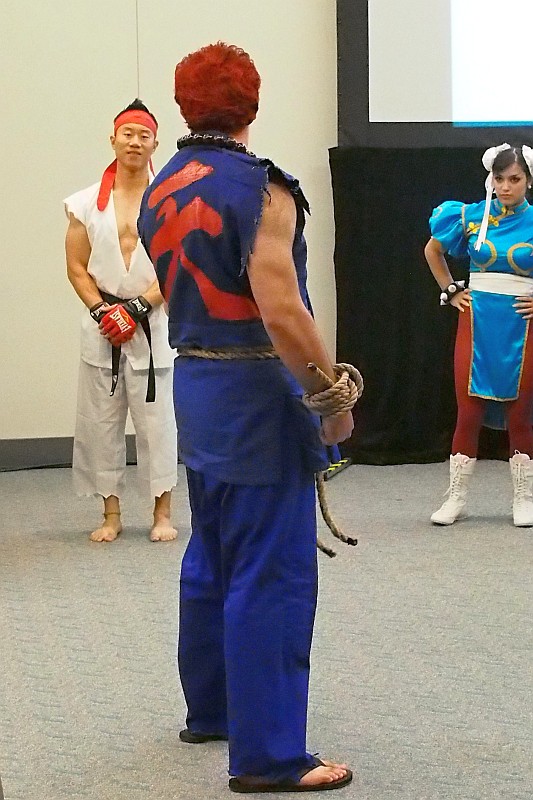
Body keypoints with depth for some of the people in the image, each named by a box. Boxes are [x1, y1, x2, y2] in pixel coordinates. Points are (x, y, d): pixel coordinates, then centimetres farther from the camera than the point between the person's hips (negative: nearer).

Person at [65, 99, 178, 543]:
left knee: (157, 419, -1)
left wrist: (138, 307, -13)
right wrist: (103, 310, -9)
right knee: (100, 421, 5)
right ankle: (111, 513, 16)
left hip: (154, 325, -2)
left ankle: (162, 513, 10)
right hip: (102, 327, 2)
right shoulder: (87, 203, 6)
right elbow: (77, 267, 5)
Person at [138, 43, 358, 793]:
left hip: (193, 384, 9)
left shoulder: (159, 191, 7)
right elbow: (281, 313, -25)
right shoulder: (259, 189, -18)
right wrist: (336, 395, -16)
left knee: (211, 557, 20)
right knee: (270, 575, -5)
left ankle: (210, 709, 33)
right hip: (256, 393, -9)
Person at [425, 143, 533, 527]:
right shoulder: (470, 216, 3)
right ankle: (456, 498, 8)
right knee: (469, 410, 1)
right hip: (477, 320, 1)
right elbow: (433, 251, 19)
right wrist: (451, 290, 11)